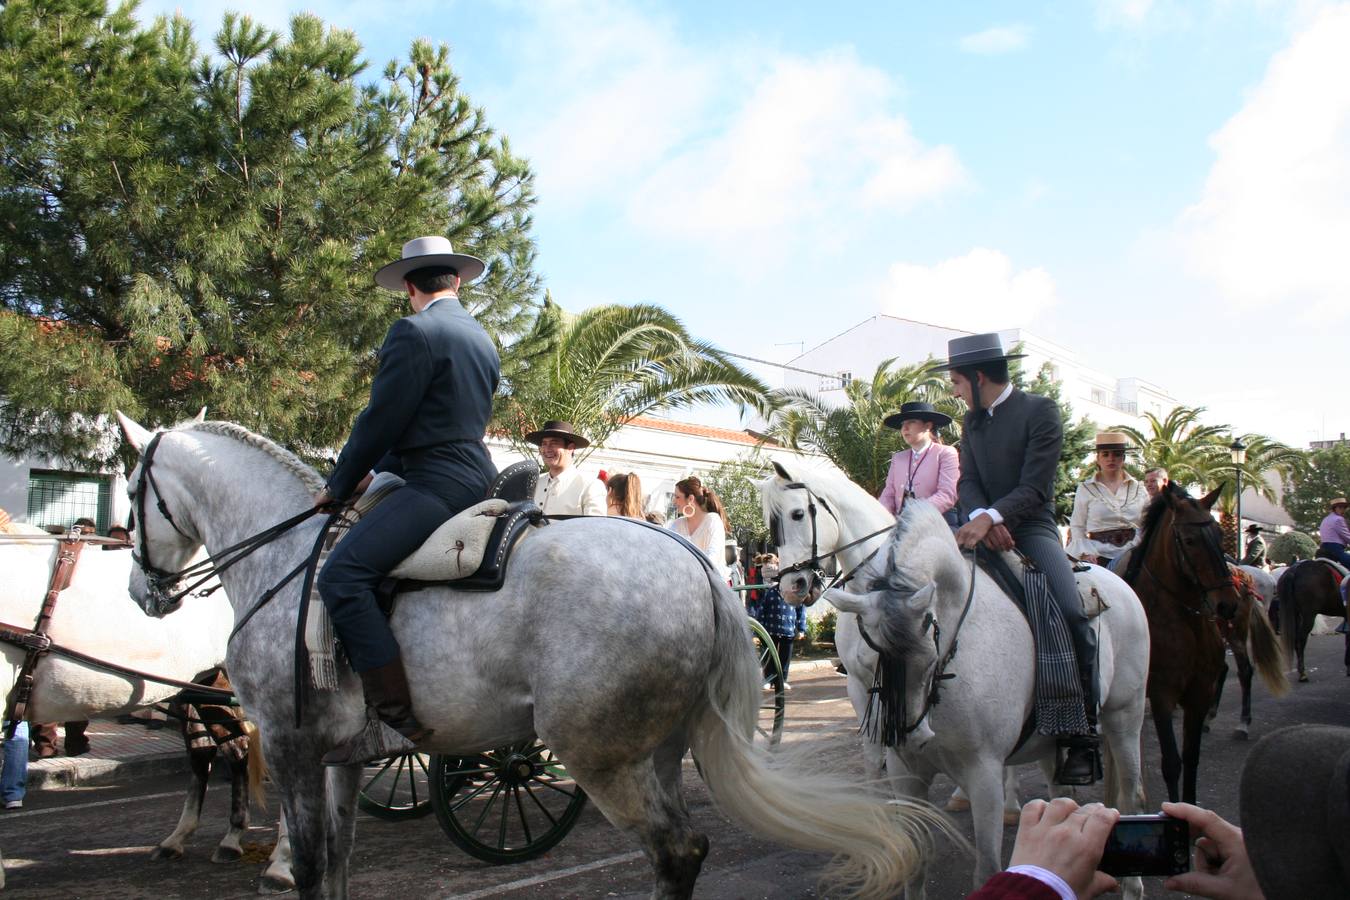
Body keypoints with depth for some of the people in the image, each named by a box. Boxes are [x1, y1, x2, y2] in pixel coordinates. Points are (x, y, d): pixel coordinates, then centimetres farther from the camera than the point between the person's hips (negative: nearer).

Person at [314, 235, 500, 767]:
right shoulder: (482, 339, 19)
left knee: (342, 576, -19)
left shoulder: (413, 333, -10)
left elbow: (381, 421, -11)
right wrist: (375, 471, 27)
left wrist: (339, 486, 3)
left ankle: (397, 720, -26)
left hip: (436, 483, -10)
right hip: (475, 476, 10)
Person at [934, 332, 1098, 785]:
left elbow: (1035, 487, -15)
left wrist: (992, 517, -30)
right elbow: (968, 481, 4)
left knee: (1071, 615, -27)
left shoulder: (1040, 411, -6)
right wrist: (980, 517, -17)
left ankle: (1082, 735, -18)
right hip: (985, 529, 6)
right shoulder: (972, 421, 14)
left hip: (1031, 528, -6)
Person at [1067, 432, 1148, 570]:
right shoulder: (1085, 489, 6)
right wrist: (1085, 553, -9)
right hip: (1099, 554, -2)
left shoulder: (1138, 489, 12)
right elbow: (1077, 526, 5)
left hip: (1132, 552, 2)